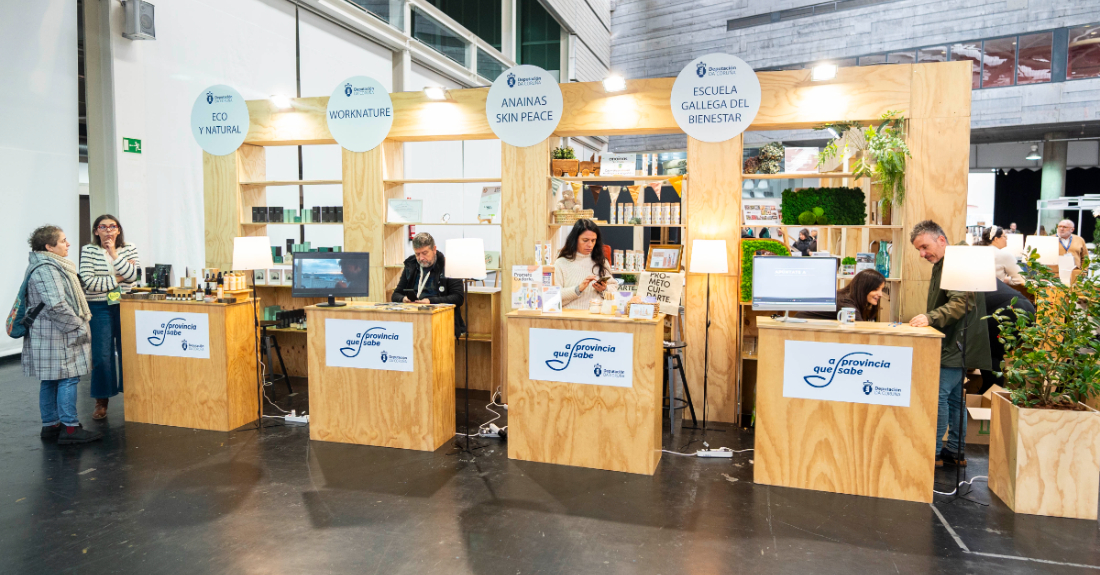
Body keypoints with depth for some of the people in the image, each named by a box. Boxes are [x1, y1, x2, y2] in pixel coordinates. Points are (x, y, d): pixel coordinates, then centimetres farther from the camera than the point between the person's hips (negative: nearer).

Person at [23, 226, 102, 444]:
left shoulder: (51, 265, 16)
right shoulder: (46, 269, -18)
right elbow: (56, 305, -25)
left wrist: (79, 322, 20)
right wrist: (79, 326, -16)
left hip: (50, 334, 11)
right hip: (55, 336, -11)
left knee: (50, 381, 14)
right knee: (67, 378, -6)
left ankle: (50, 425, 22)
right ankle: (70, 428, -3)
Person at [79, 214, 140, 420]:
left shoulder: (129, 250, 5)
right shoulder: (88, 251, -1)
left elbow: (132, 275, -11)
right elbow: (89, 282, -11)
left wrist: (114, 254, -12)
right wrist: (118, 279, -9)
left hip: (125, 307, 2)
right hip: (99, 308, -1)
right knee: (101, 356, 0)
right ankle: (101, 401, 11)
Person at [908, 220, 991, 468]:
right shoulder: (941, 266, 17)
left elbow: (962, 303, -28)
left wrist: (930, 317, -34)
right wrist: (926, 319, 18)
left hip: (955, 346, -11)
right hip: (953, 345, 11)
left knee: (938, 395, -8)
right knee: (953, 397, 14)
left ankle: (933, 453, -1)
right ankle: (955, 451, 22)